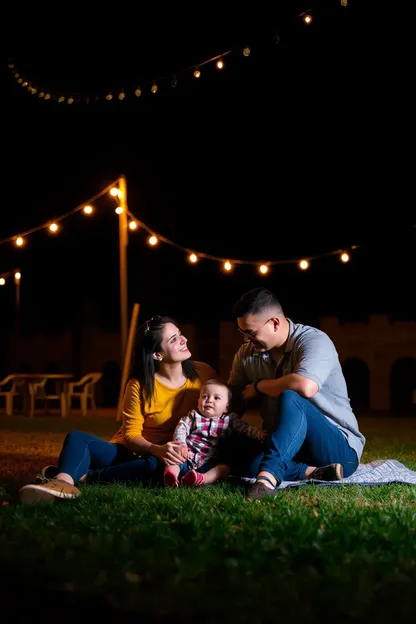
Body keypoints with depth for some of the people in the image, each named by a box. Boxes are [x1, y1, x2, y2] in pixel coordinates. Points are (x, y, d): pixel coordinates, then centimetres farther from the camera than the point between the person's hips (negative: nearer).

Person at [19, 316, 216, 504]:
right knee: (77, 438, -21)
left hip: (168, 456, -1)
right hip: (130, 453, 1)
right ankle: (63, 481, -55)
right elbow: (131, 434, -9)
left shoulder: (203, 374, -6)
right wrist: (157, 449, -31)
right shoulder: (139, 386, -9)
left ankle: (81, 477, -33)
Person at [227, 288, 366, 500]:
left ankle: (268, 476, -52)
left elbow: (305, 387, -34)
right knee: (235, 451, -21)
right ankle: (312, 472, -29)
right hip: (289, 449, 7)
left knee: (291, 399, -34)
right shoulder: (247, 354, 5)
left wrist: (258, 386, -17)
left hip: (339, 450, -6)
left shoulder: (313, 340, -15)